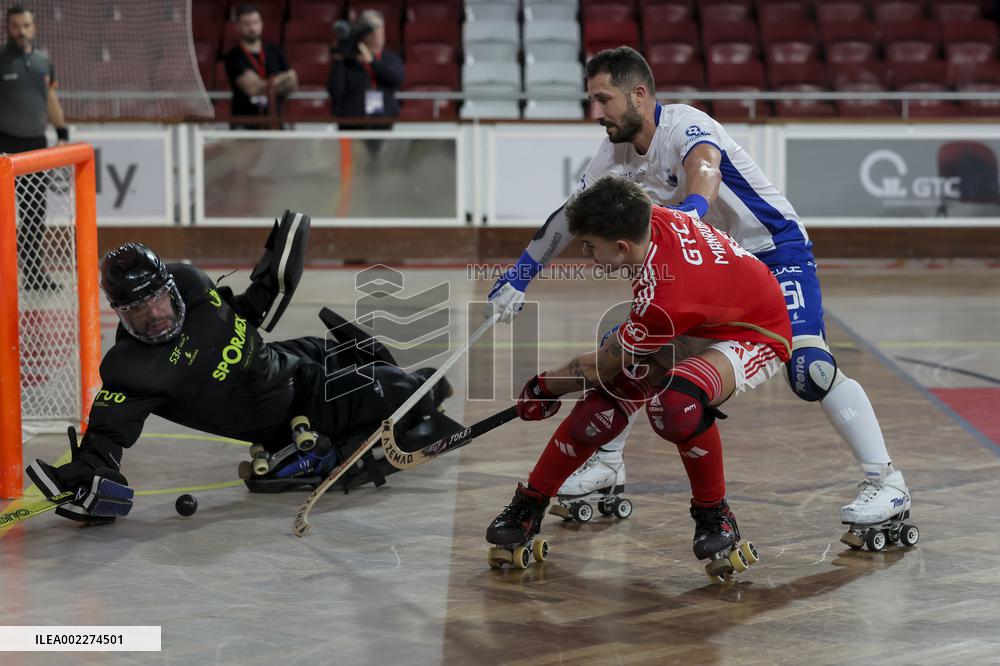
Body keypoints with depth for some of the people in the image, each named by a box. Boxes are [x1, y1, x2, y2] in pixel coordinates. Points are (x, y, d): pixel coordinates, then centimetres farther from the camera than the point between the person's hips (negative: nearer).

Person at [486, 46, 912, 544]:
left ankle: (886, 483, -22)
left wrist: (689, 209, -68)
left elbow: (705, 166, -47)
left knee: (808, 367, -26)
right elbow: (570, 215, 9)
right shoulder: (616, 154, -1)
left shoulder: (685, 125, -24)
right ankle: (606, 466, 20)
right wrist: (519, 276, 5)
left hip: (776, 250, -8)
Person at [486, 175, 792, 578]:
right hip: (693, 328, 9)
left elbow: (603, 365, -21)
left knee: (676, 402, -39)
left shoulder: (663, 299, -38)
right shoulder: (654, 219, -18)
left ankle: (714, 516, -15)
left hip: (755, 337, -8)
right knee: (600, 408, -8)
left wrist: (545, 387, -4)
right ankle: (530, 504, 12)